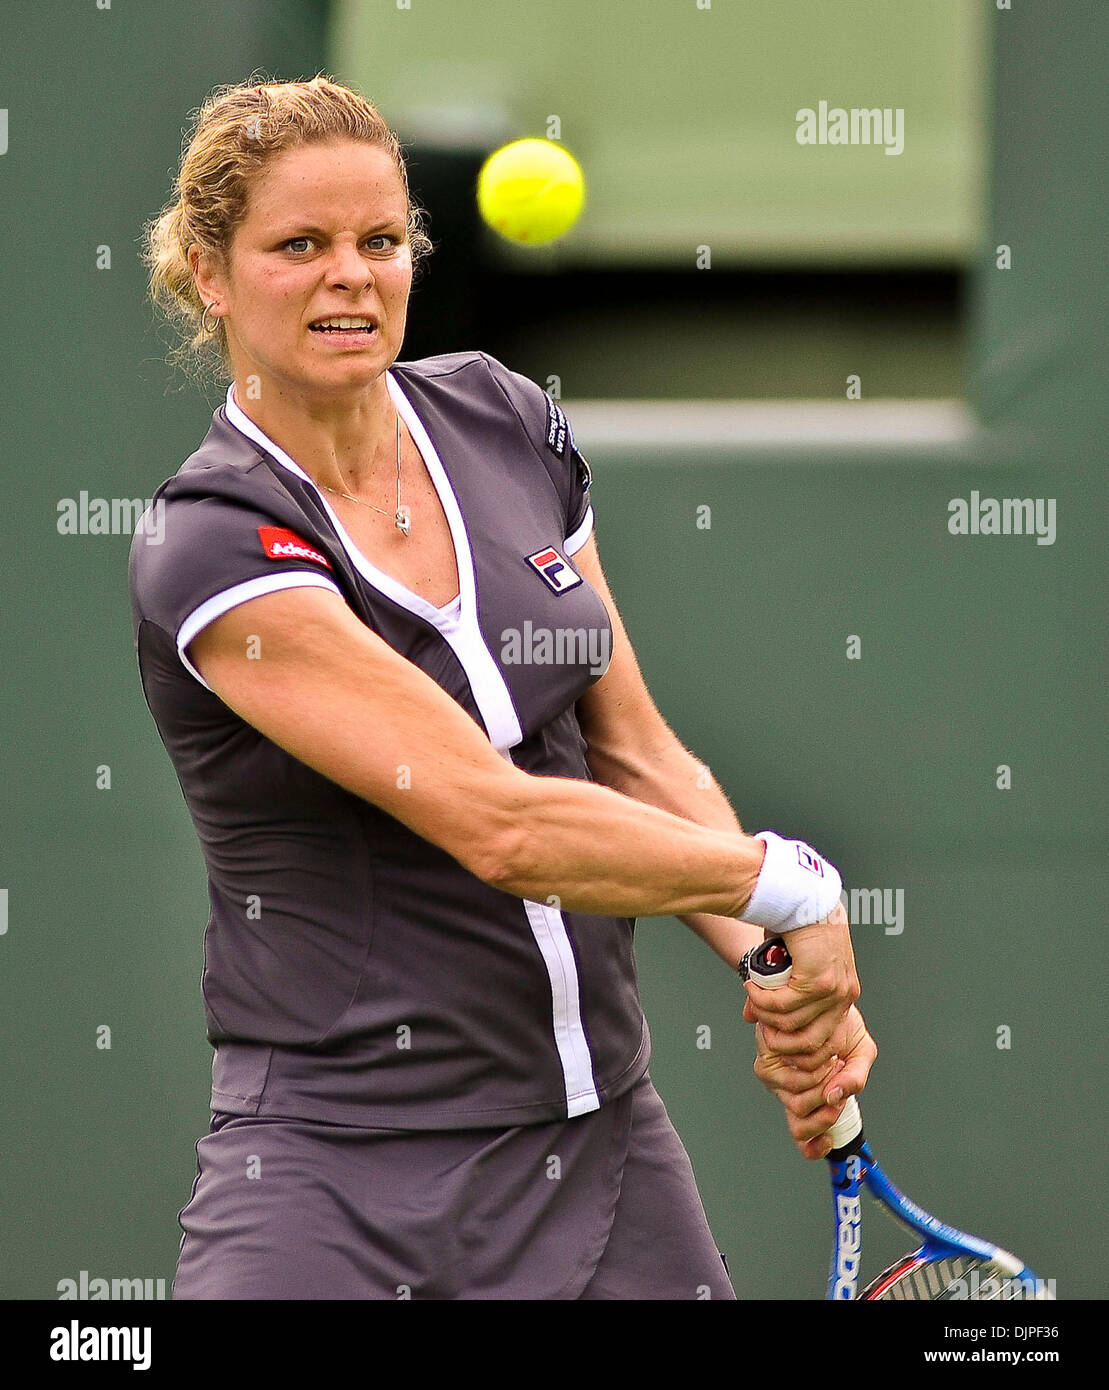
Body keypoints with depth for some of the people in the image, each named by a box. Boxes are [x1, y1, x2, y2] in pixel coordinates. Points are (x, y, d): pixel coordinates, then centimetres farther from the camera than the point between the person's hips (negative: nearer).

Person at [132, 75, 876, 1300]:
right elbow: (500, 824, -22)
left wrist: (778, 961, -7)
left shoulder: (509, 427, 5)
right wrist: (793, 884, -12)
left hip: (606, 1140, 6)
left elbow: (636, 755, 10)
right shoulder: (210, 553, -16)